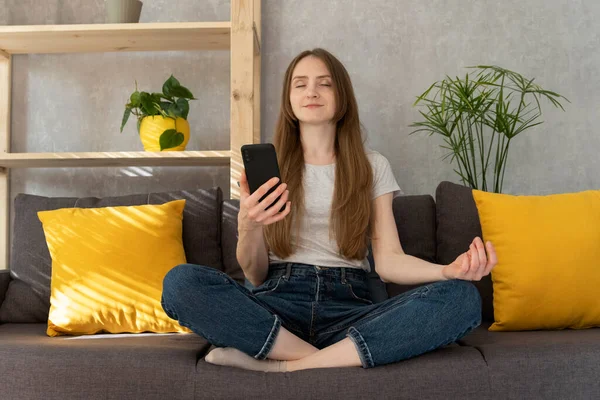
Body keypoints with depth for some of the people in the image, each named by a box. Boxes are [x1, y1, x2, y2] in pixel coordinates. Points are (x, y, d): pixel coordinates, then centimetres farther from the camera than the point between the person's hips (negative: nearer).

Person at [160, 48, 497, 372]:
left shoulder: (373, 166, 13)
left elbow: (388, 260, 2)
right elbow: (255, 276, 5)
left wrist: (448, 270, -19)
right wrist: (248, 226, -17)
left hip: (349, 305, 1)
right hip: (277, 303, 0)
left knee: (461, 298, -27)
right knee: (180, 282, -28)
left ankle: (284, 367, -27)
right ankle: (333, 360, -23)